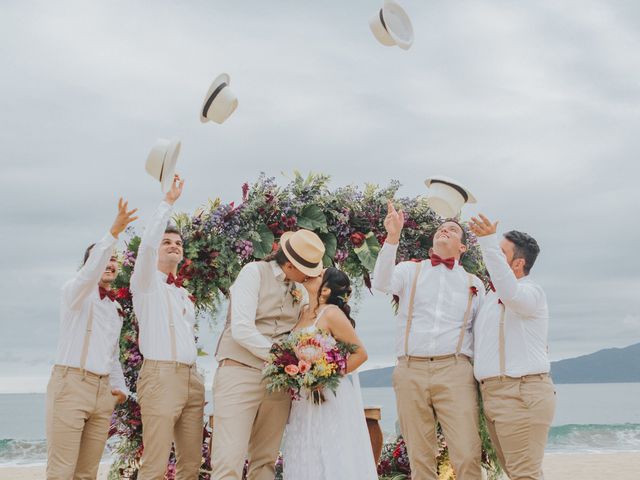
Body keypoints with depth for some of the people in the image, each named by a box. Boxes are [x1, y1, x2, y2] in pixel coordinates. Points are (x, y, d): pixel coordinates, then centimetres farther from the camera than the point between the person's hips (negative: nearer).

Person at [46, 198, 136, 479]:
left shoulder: (115, 308, 22)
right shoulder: (76, 293, 2)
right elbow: (89, 275, -22)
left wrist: (120, 387, 10)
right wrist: (114, 233, -33)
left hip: (103, 391, 7)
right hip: (71, 383, -6)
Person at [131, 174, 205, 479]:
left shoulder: (184, 294, 23)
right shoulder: (146, 282, 5)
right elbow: (147, 244, -13)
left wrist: (197, 379, 15)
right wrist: (169, 202, -13)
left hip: (192, 378, 7)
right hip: (161, 375, -7)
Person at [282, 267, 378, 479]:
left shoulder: (332, 313, -13)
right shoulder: (303, 312, 8)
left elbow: (360, 353, -13)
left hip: (330, 398, -7)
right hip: (305, 400, 7)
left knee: (330, 458, -2)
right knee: (306, 460, 10)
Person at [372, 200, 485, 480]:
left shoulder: (473, 283, 17)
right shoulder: (410, 270, 14)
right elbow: (382, 284, -8)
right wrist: (392, 237, -18)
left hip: (455, 372, 0)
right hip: (411, 371, 0)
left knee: (467, 456, -12)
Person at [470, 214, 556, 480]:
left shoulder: (531, 291, -8)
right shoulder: (491, 296, 21)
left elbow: (511, 293, -33)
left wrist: (488, 242, -39)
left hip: (522, 394, -9)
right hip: (494, 395, 10)